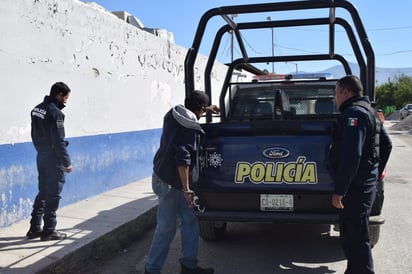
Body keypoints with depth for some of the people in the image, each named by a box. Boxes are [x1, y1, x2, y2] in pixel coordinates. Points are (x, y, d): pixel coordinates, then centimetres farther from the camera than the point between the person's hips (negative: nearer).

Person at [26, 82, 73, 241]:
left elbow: (35, 135, 13)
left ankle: (34, 228, 21)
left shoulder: (37, 109, 8)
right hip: (53, 159, -9)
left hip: (41, 157, 9)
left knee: (43, 193, 17)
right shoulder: (55, 113, -19)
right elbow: (59, 141, -20)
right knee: (53, 196, 1)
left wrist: (41, 150, 19)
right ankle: (49, 231, 8)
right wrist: (67, 162, -14)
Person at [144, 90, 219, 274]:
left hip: (165, 176, 10)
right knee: (167, 227, -3)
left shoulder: (174, 114, 6)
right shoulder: (189, 128, -20)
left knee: (190, 222, 13)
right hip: (170, 182, -10)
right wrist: (186, 189, -23)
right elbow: (182, 160, -25)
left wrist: (208, 109, 41)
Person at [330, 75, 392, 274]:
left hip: (356, 187, -10)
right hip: (367, 183, 10)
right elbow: (386, 144, 24)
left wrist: (339, 190, -22)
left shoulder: (354, 113, -16)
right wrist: (377, 172, 28)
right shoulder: (368, 111, 16)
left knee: (356, 238, -2)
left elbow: (351, 156, -24)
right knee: (351, 234, 20)